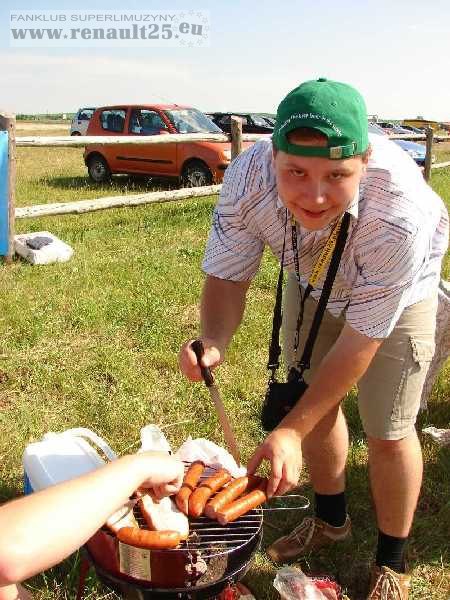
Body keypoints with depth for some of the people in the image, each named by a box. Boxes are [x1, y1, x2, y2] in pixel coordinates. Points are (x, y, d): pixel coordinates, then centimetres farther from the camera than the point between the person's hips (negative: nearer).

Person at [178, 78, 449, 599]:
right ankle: (330, 519, 40)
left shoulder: (401, 213, -42)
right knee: (314, 402, 12)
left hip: (399, 288, -3)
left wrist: (292, 432, -34)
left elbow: (361, 340, -33)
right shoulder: (247, 178, -33)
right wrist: (213, 343, -41)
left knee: (387, 432, -2)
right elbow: (227, 277, -20)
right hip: (312, 278, 4)